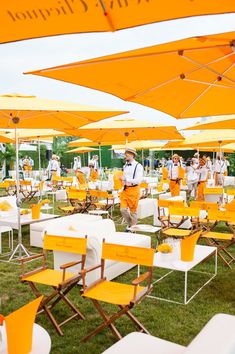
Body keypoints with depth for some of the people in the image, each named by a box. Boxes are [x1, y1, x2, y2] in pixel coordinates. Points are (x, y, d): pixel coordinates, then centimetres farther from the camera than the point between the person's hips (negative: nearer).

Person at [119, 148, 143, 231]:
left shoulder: (138, 166, -8)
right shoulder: (125, 166, 14)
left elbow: (138, 180, -17)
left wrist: (125, 179, -23)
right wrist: (121, 180, 3)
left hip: (133, 190, -6)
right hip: (125, 189, 6)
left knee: (133, 210, 4)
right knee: (123, 209, 2)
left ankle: (133, 227, 20)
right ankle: (129, 223, 25)